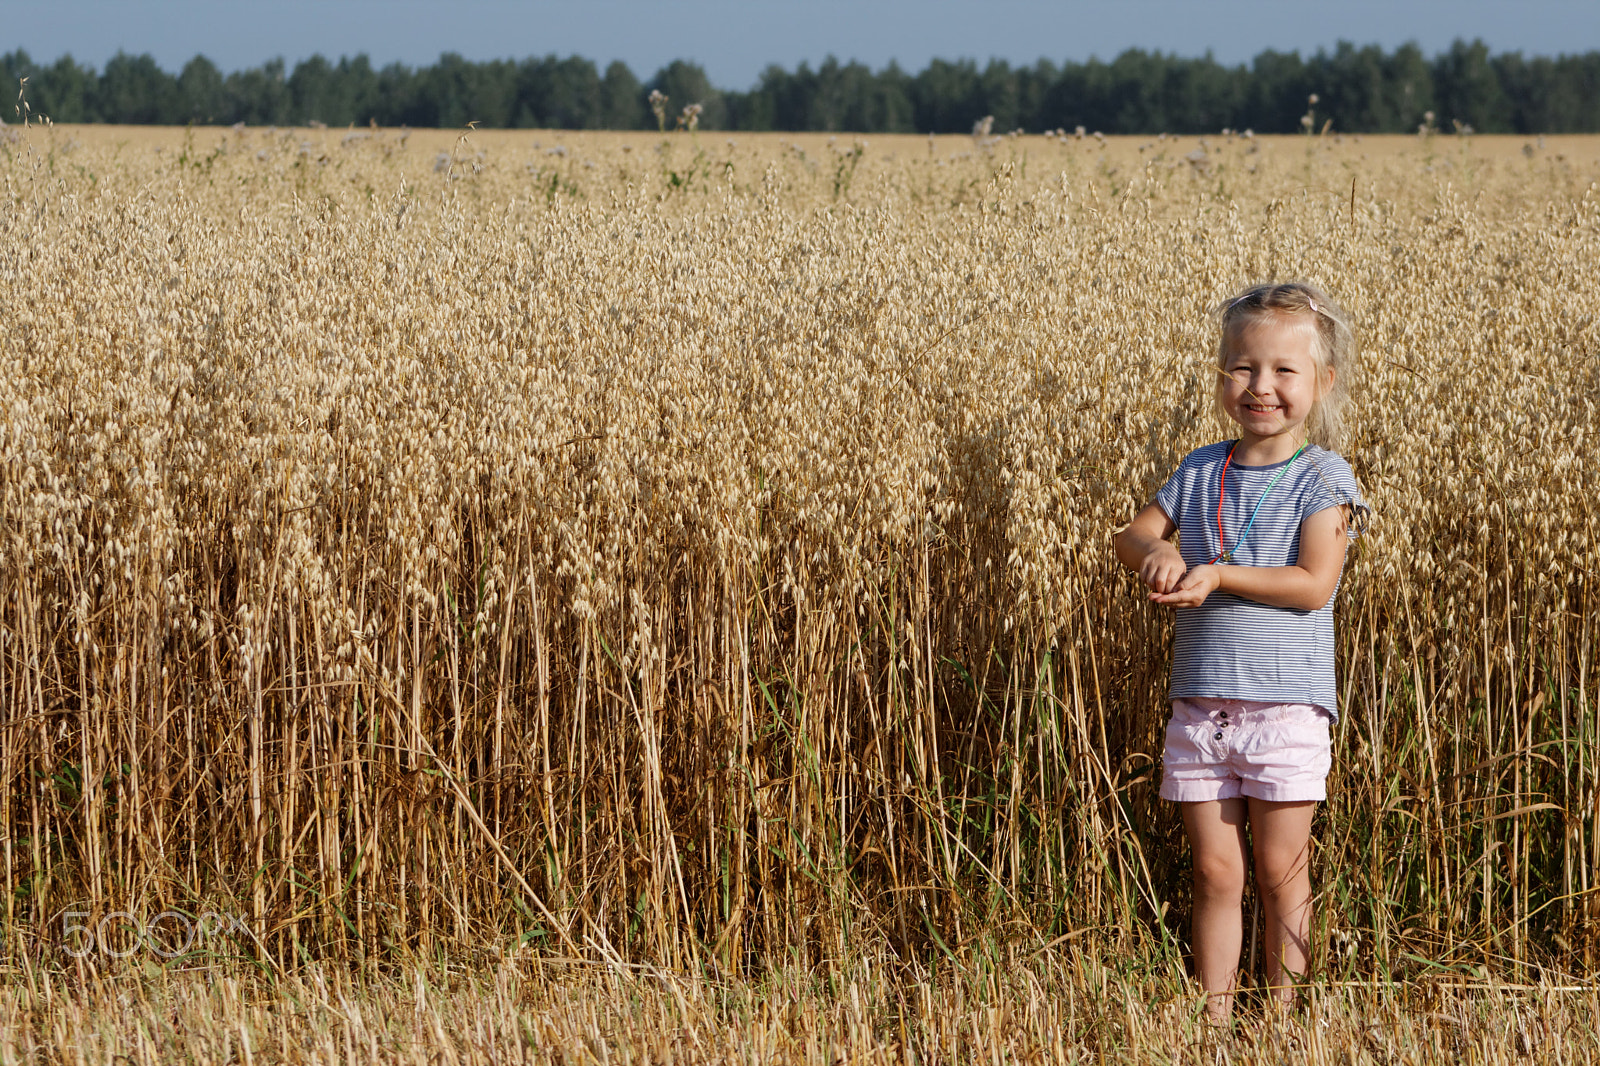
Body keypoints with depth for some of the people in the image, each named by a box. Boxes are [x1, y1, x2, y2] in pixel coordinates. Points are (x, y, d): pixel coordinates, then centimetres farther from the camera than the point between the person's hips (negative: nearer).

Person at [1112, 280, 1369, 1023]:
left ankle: (1283, 1014, 14)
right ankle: (1214, 1020, 12)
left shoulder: (1322, 479, -5)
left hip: (1285, 704, -4)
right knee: (1215, 873, 7)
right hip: (1200, 704, 4)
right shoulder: (1200, 473, 9)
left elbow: (1313, 584, -15)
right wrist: (1157, 552, -15)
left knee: (1279, 871, 4)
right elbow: (1131, 538, 9)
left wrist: (1217, 576, -23)